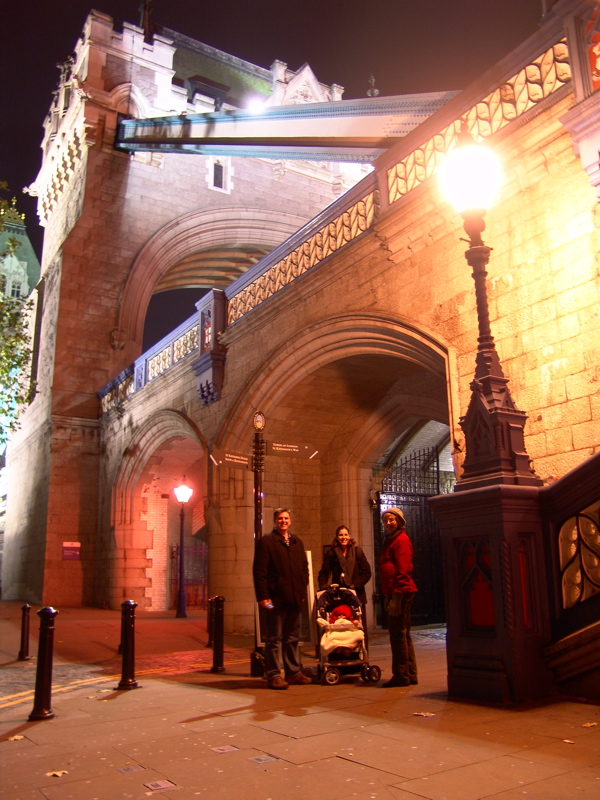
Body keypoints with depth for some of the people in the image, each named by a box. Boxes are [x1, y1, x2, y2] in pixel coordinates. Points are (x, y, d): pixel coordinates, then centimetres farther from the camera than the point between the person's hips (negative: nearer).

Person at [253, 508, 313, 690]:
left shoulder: (297, 542, 16)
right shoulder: (266, 541, -2)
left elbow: (304, 568, 19)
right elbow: (259, 571, -8)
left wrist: (302, 591, 7)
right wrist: (263, 596, -14)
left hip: (294, 598, 6)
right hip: (276, 598, -6)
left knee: (293, 638, 13)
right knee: (275, 638, 0)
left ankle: (294, 672, 21)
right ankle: (274, 675, 5)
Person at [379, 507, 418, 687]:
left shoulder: (401, 540, -10)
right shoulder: (391, 540, 20)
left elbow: (403, 570, -18)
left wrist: (396, 595, -21)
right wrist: (388, 595, 20)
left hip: (401, 593, -11)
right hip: (395, 593, 11)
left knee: (398, 634, -6)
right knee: (402, 634, 15)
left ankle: (401, 676, 1)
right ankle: (410, 674, 23)